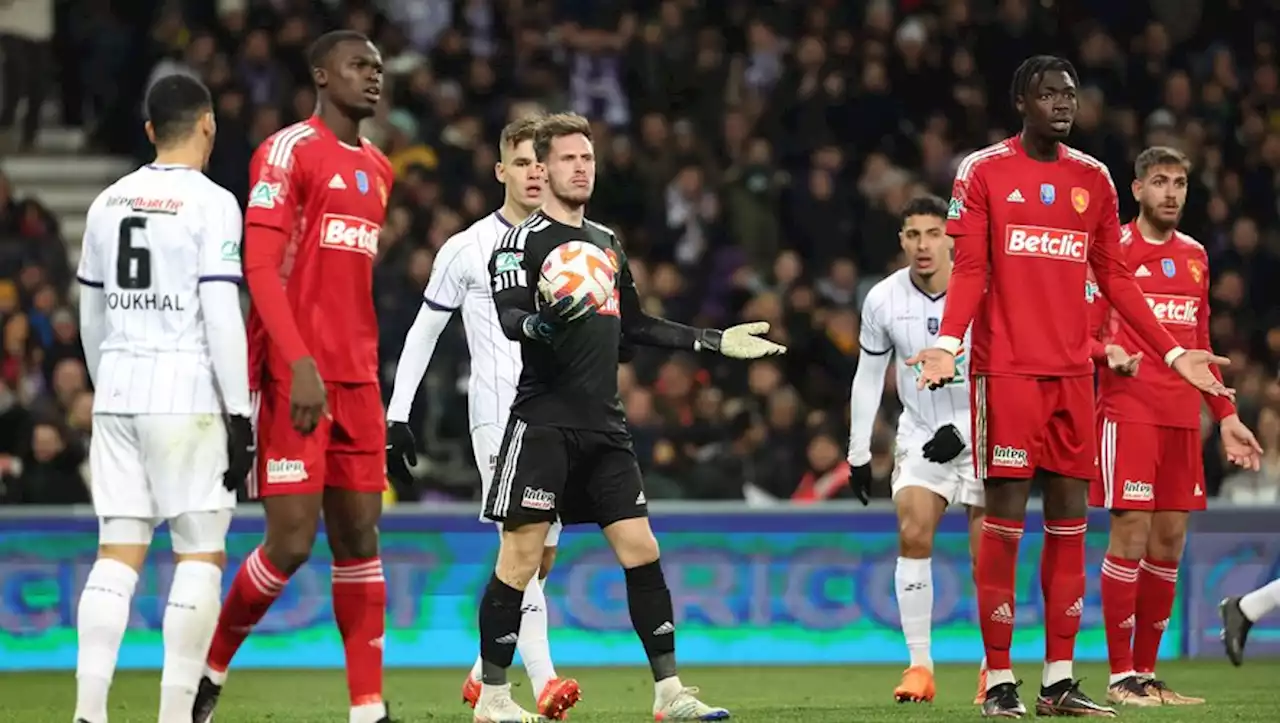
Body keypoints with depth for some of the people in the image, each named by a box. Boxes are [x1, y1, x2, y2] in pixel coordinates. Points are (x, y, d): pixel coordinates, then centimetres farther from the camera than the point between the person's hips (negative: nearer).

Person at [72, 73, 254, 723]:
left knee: (117, 553, 5)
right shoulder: (211, 204, -8)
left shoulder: (109, 202, 11)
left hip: (117, 392, 6)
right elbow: (221, 316, -13)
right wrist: (239, 415, -10)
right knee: (201, 554, 1)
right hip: (186, 393, -6)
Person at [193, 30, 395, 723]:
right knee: (292, 540, -9)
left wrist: (371, 371, 17)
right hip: (295, 373, -7)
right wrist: (299, 363, -24)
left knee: (359, 537, 4)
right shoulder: (289, 151, -7)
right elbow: (260, 266, -15)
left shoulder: (378, 169, 17)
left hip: (357, 377, 7)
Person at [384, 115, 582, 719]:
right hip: (496, 414, -5)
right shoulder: (468, 249, 0)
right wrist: (397, 416, 0)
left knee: (542, 555, 6)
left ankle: (486, 674, 21)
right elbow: (422, 334, 5)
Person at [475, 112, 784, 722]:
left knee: (641, 549, 2)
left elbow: (636, 325, 27)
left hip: (603, 426, 7)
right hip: (544, 421, -7)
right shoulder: (524, 239, -4)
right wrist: (545, 320, -39)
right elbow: (509, 319, -17)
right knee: (521, 556, -7)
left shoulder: (606, 243, 19)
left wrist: (715, 341, 26)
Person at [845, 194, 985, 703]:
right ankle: (919, 665, -11)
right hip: (921, 432, 2)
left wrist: (963, 430, -21)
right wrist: (858, 454, 7)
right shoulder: (883, 300, -6)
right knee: (913, 533, -15)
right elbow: (869, 376, 7)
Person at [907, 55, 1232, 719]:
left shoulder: (1093, 179, 12)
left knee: (1069, 518, 3)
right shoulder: (983, 172, 0)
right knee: (1004, 517, -5)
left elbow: (1114, 278, 16)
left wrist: (1173, 352, 12)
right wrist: (948, 342, -19)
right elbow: (969, 271, -3)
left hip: (1073, 371, 5)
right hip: (1006, 369, -5)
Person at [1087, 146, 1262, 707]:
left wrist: (1226, 416, 18)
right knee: (1131, 535, -9)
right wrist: (1110, 353, -25)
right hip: (1127, 411, -6)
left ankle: (1147, 673, 12)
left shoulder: (1194, 256, 17)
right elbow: (1085, 334, -3)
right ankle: (1121, 677, -5)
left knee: (1170, 541, 5)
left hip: (1182, 418, 6)